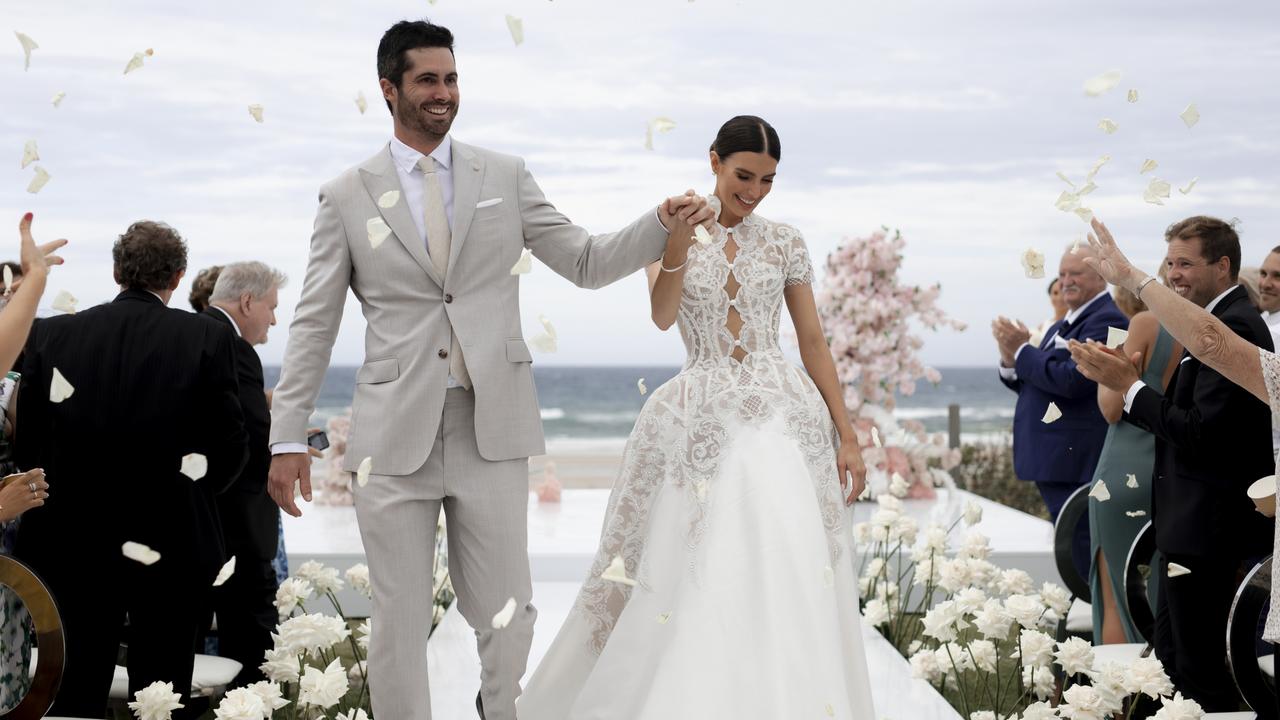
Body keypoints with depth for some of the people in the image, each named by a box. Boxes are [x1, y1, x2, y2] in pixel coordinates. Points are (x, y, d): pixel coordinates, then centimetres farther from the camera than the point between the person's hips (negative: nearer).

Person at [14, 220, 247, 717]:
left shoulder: (51, 335, -2)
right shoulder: (208, 339, -8)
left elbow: (28, 445, 0)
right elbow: (229, 447, -5)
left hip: (73, 542, 2)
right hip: (171, 544, -1)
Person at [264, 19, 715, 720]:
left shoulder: (505, 177, 10)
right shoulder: (346, 196, 6)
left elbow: (587, 262, 11)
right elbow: (313, 325, 6)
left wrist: (664, 222, -6)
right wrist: (288, 437, 0)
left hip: (492, 426, 1)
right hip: (395, 433, -1)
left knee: (507, 615, 4)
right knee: (399, 622, 4)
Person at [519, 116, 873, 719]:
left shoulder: (784, 242, 9)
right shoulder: (671, 232, 5)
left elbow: (813, 342, 9)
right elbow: (663, 317, -11)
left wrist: (847, 434, 6)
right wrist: (678, 245, -27)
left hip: (785, 417, 1)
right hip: (702, 420, -1)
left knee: (788, 584, -5)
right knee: (687, 581, 0)